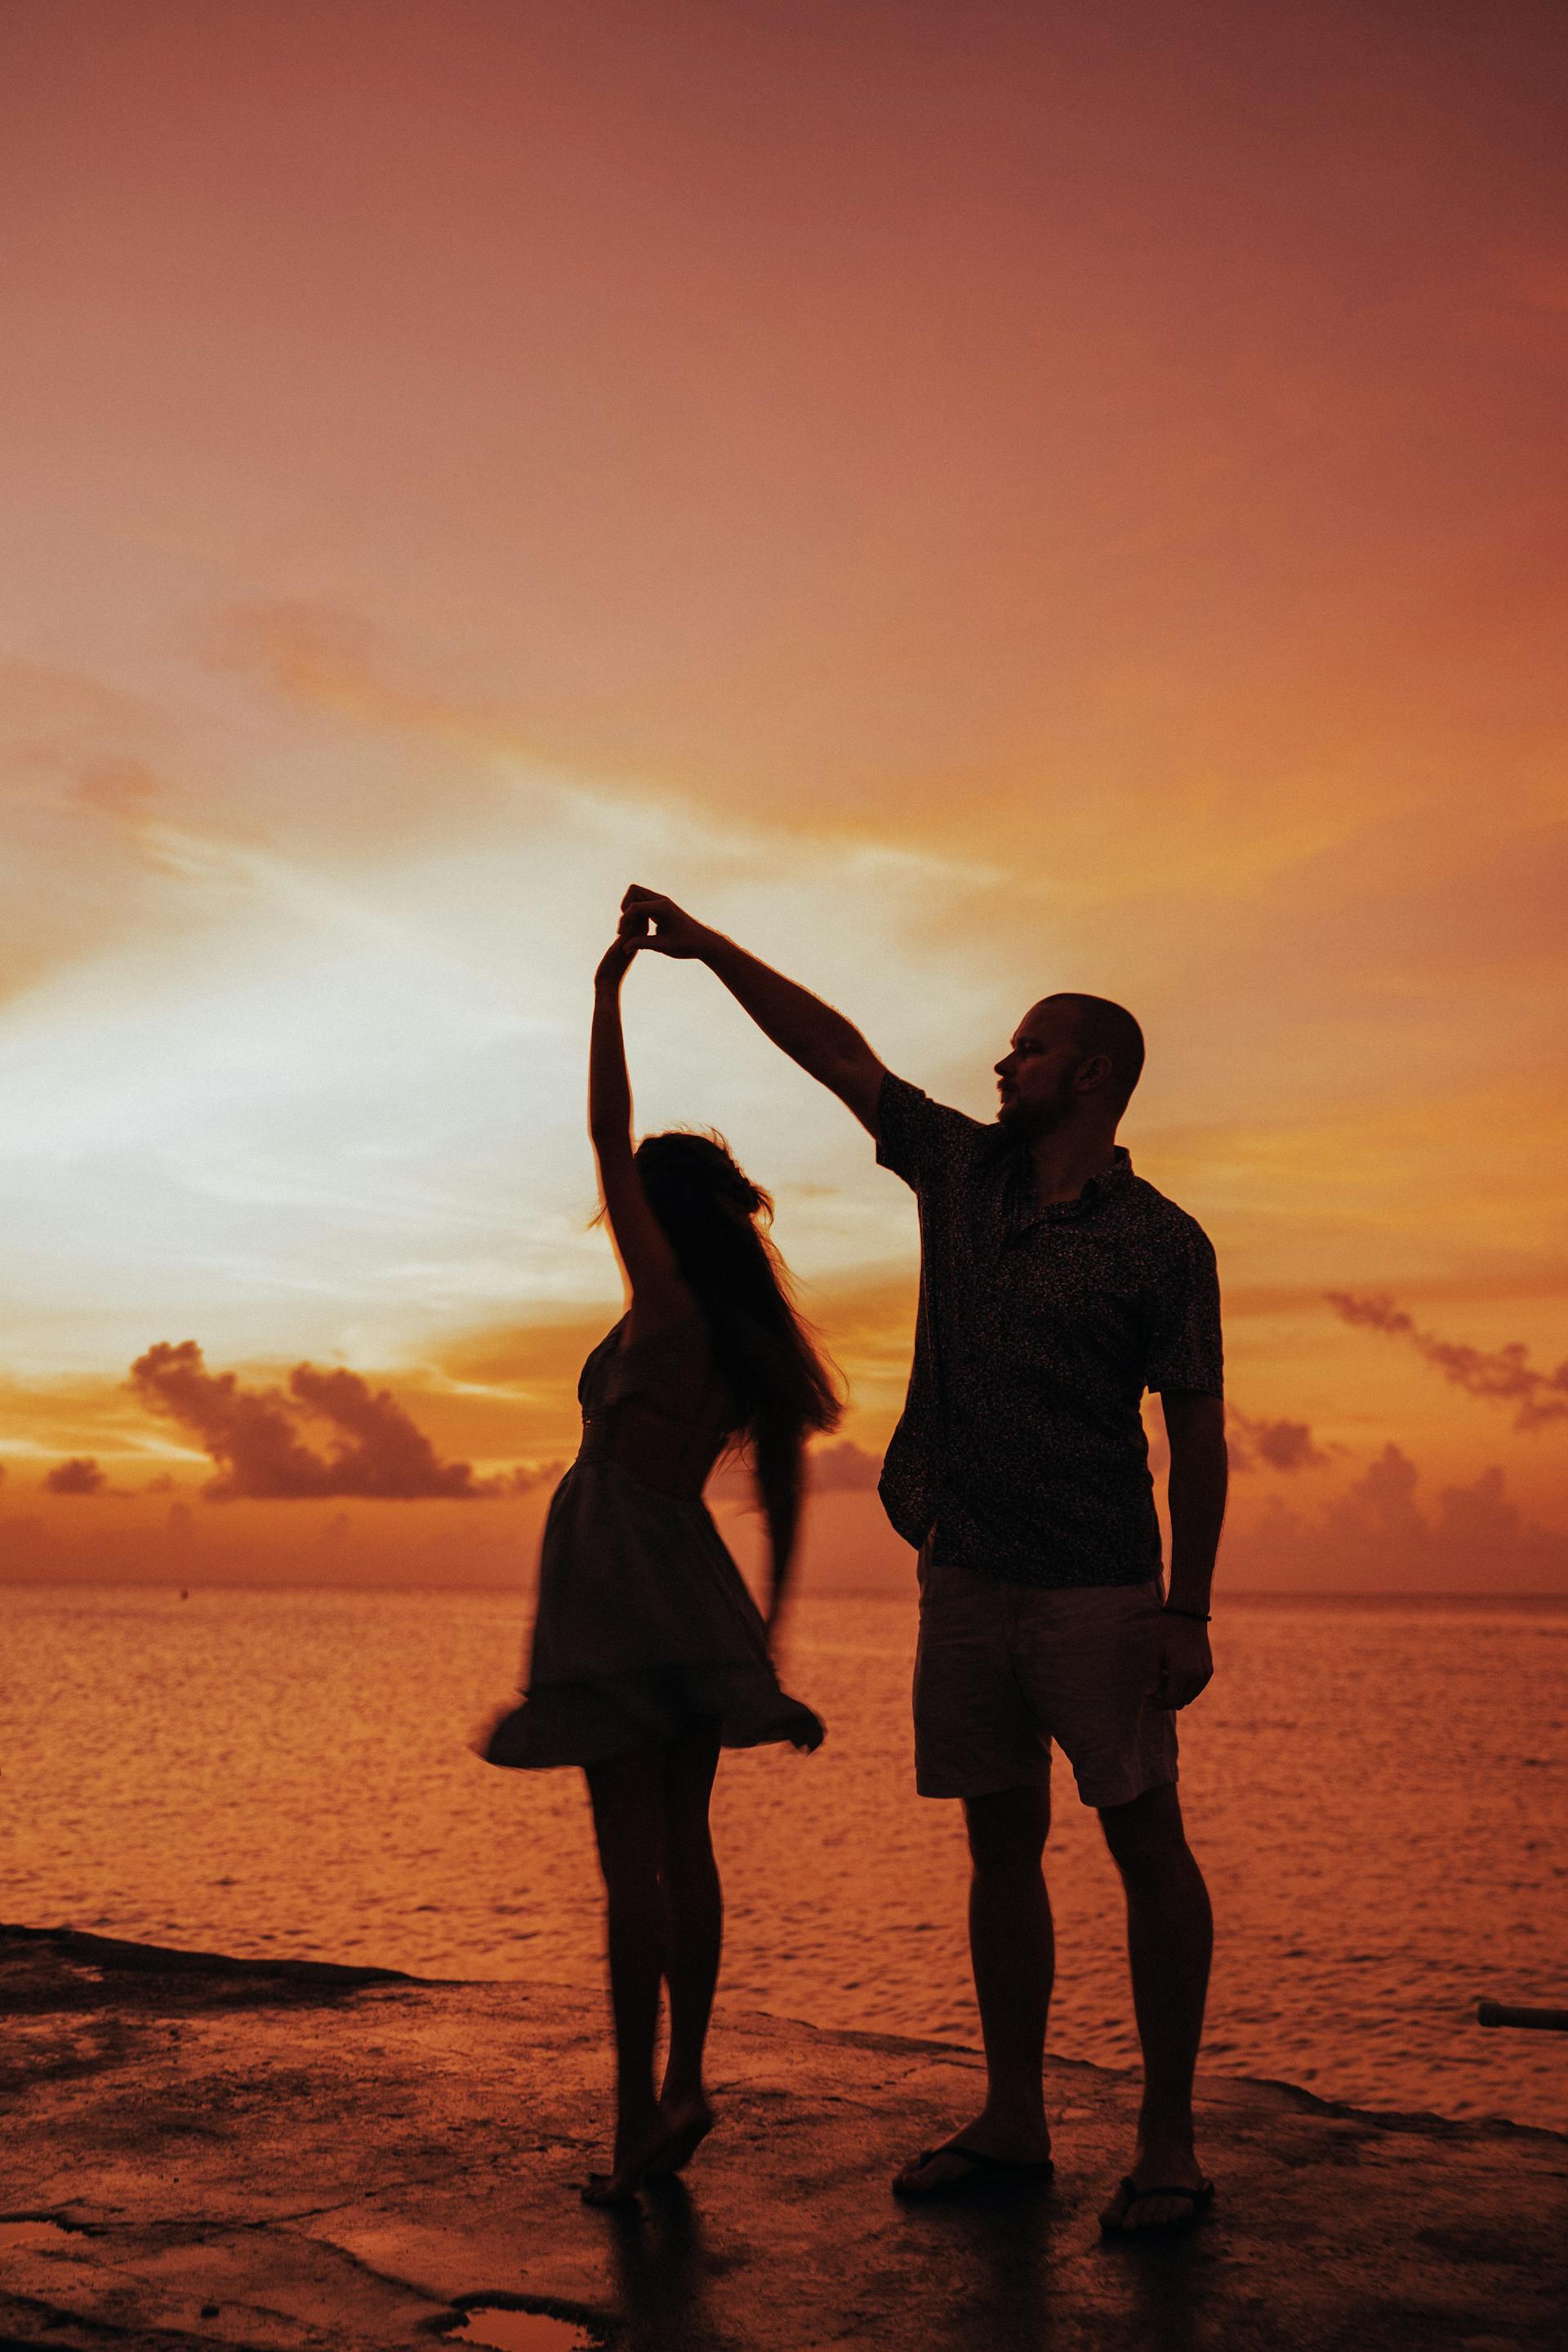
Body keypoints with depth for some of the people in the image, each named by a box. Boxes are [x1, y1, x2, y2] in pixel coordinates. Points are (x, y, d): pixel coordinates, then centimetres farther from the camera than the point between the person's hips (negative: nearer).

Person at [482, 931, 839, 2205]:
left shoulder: (666, 1306, -10)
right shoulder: (749, 1334, 9)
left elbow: (609, 1140, -11)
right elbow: (784, 1485, 13)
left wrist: (609, 991, -3)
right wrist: (772, 1619, 21)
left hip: (619, 1581, -7)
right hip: (692, 1583, 7)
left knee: (632, 1853, -6)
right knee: (682, 1844, 12)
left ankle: (639, 2120, -4)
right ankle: (684, 2084, 15)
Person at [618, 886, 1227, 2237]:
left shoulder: (1160, 1244, -6)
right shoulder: (960, 1171, 8)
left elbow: (1198, 1432, -7)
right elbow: (839, 1053, 11)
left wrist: (1187, 1610, -11)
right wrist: (712, 948, 9)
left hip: (1095, 1588, -5)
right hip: (965, 1576, 6)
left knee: (1147, 1843, -1)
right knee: (1003, 1843, 11)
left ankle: (1169, 2142, 7)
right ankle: (1013, 2124, 21)